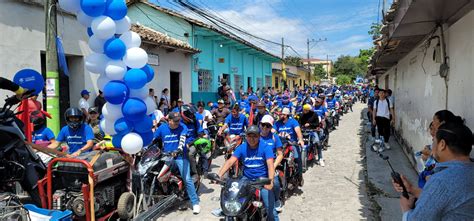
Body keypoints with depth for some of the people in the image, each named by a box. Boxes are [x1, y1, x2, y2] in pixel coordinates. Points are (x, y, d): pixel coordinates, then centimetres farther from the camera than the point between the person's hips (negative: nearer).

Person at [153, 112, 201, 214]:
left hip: (180, 156, -3)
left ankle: (195, 202, -4)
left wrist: (179, 149, -40)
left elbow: (182, 139, -22)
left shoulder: (182, 127, -6)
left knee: (187, 179, -11)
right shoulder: (162, 128, 4)